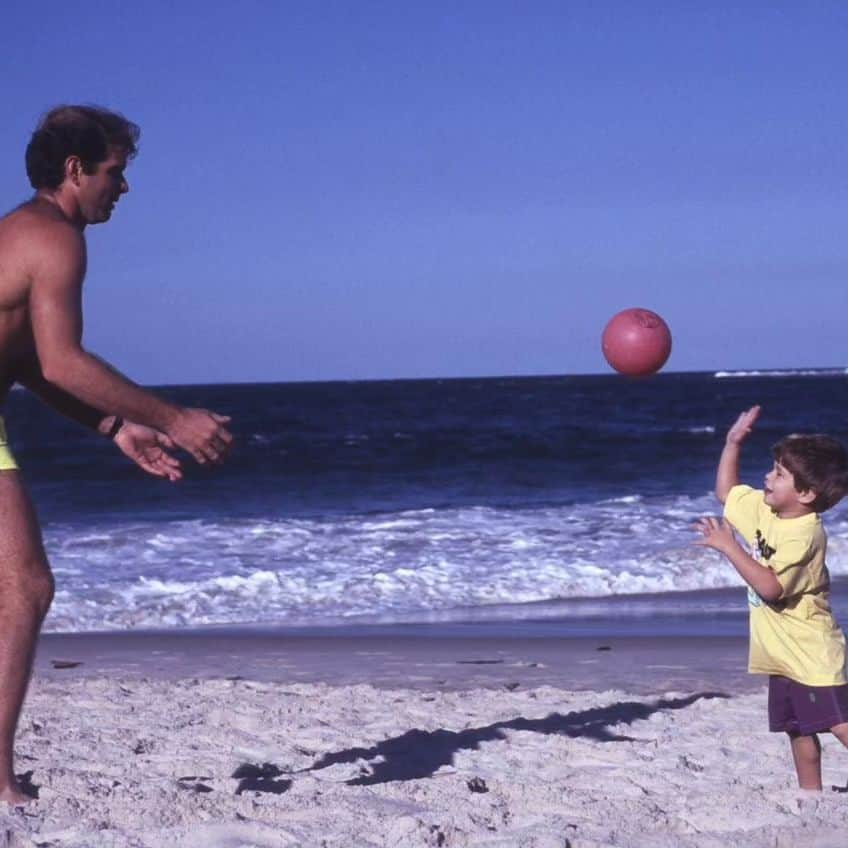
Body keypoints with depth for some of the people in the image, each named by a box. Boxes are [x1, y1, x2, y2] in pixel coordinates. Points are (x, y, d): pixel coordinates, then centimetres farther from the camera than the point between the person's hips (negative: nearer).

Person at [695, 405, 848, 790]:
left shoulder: (803, 535, -24)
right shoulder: (765, 510, 4)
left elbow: (770, 587, -31)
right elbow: (726, 492, 20)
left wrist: (729, 546, -27)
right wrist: (733, 443, 8)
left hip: (812, 653, -9)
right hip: (782, 651, 9)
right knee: (798, 728, 15)